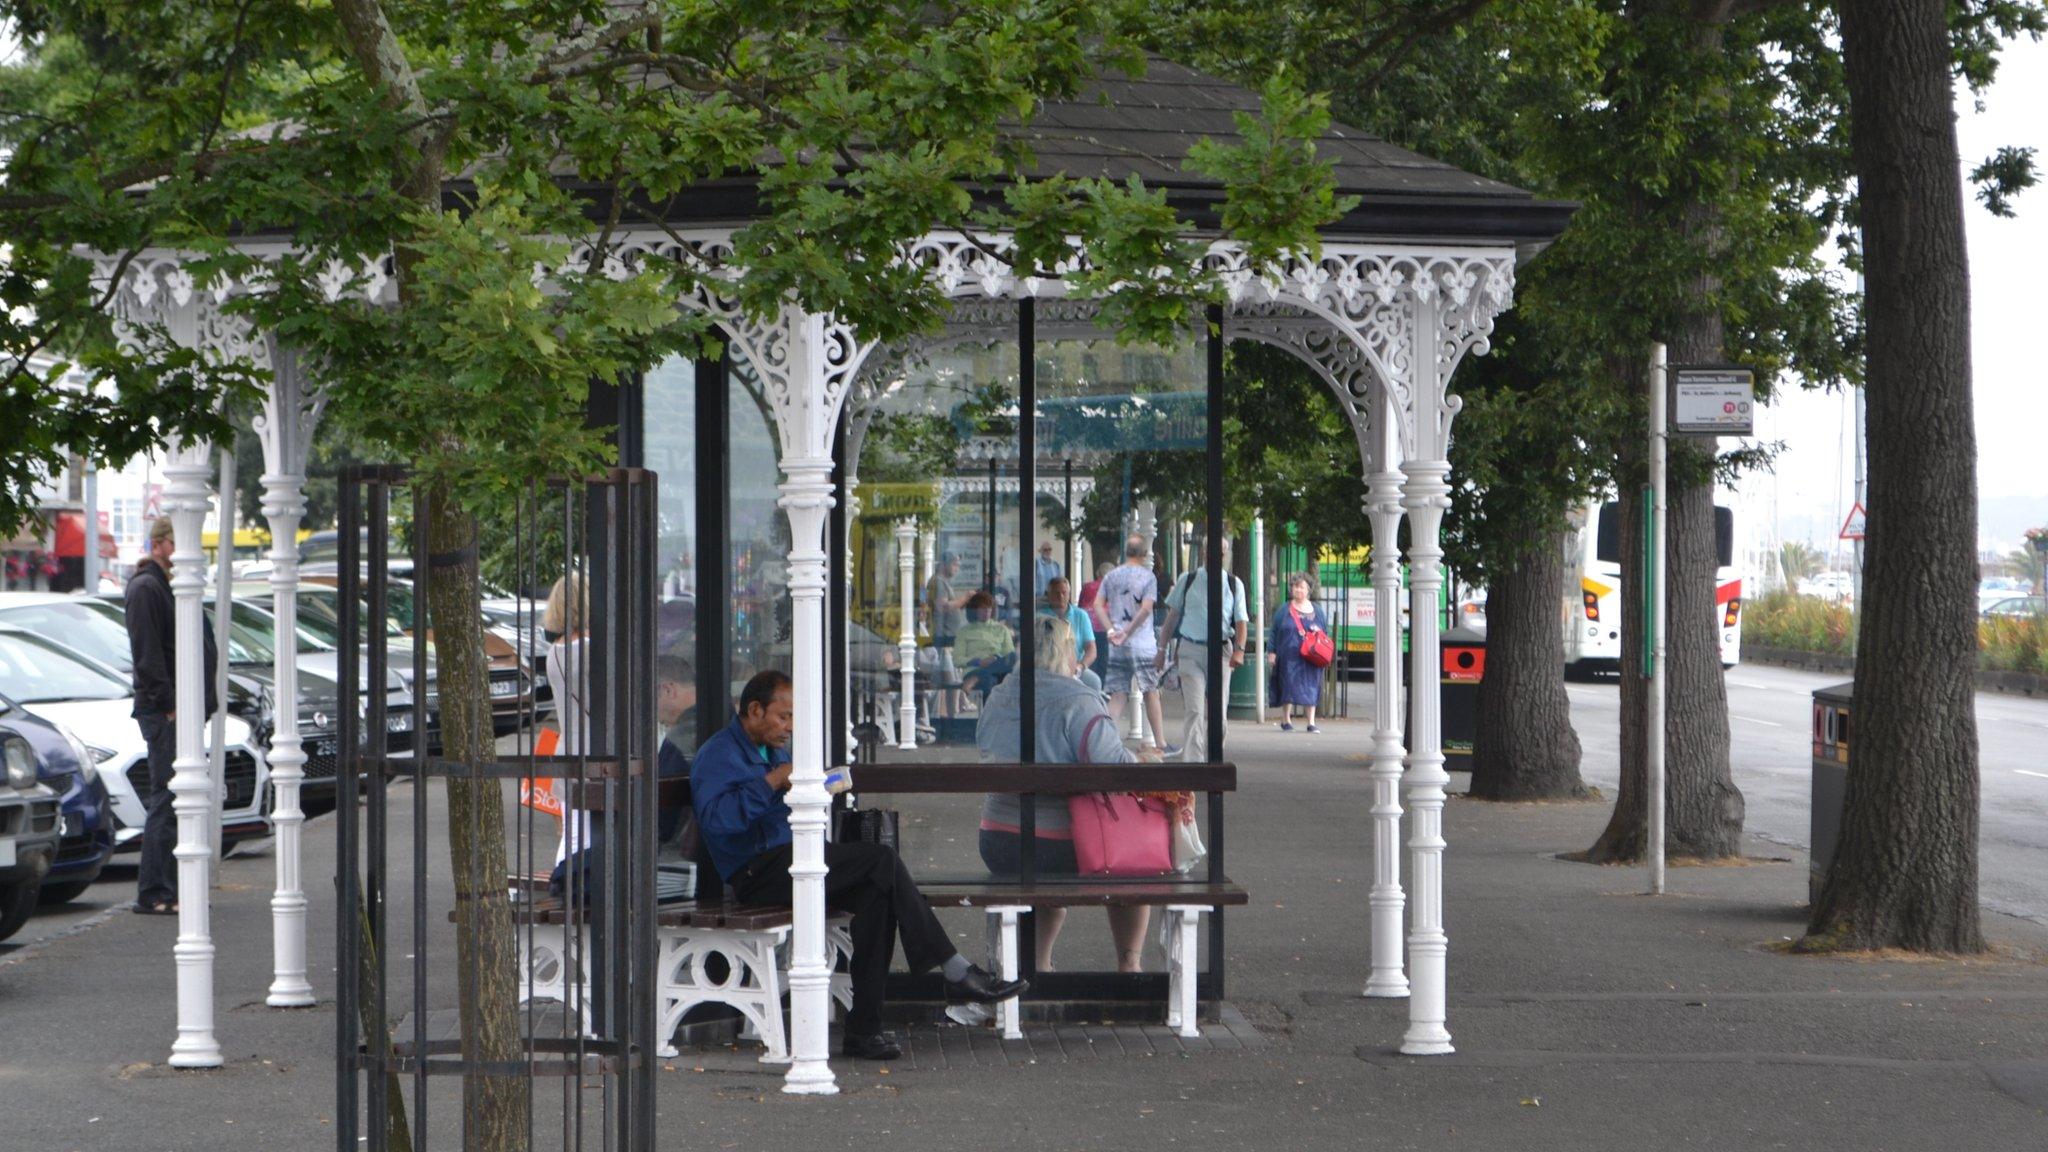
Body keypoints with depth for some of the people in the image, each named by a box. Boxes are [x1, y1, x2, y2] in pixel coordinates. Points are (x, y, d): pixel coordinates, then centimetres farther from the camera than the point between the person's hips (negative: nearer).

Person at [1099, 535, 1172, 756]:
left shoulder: (1112, 576, 8)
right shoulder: (1147, 576, -4)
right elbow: (1146, 609, -15)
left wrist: (1111, 630, -4)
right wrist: (1127, 633, -14)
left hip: (1117, 646, 3)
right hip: (1142, 644, -3)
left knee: (1117, 694, 4)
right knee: (1151, 693, 6)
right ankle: (1160, 744, 11)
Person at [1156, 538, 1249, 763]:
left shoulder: (1234, 584, 4)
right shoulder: (1187, 580, 3)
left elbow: (1241, 620, 1)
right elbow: (1173, 615, 10)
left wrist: (1239, 649, -15)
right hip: (1190, 649, -2)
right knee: (1193, 710, -12)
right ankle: (1193, 760, -17)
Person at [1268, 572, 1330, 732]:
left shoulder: (1316, 610, 11)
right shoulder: (1284, 610, 6)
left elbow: (1326, 631, 15)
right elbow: (1274, 632, 7)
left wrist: (1318, 632, -8)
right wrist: (1271, 652, 0)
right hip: (1289, 657, -2)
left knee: (1311, 687, 0)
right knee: (1288, 684, -3)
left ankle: (1311, 722, 5)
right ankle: (1286, 720, 12)